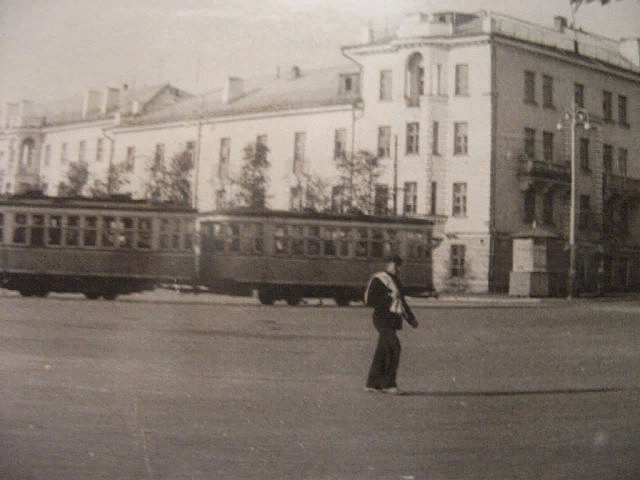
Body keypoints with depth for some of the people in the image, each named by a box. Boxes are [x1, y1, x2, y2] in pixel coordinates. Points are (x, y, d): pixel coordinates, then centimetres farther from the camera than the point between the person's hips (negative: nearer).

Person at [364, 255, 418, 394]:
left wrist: (411, 319, 19)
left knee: (382, 351, 7)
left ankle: (372, 383, 12)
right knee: (394, 346, -19)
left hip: (392, 321, 8)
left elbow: (402, 302, 28)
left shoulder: (396, 281, 21)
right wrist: (388, 299, -14)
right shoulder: (378, 279, -4)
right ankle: (388, 383, -14)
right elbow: (369, 300, -9)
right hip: (382, 319, -8)